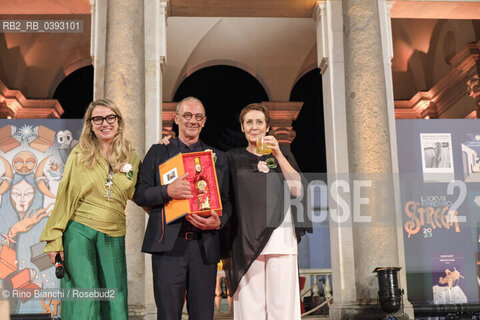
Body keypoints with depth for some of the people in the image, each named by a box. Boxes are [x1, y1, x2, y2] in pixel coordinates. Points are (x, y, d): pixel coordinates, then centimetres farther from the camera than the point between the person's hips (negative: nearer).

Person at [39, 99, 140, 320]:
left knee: (115, 300, 3)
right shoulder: (80, 154, 3)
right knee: (85, 300, -9)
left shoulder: (131, 158, 7)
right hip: (79, 231, -2)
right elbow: (65, 196, 3)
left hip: (113, 237, 2)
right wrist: (54, 239, -1)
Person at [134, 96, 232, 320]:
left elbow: (226, 201, 14)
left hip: (205, 245, 2)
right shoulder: (158, 152, 13)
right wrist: (167, 191, -14)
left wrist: (218, 221, -7)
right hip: (168, 245, -1)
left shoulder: (218, 157, 17)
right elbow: (140, 194, 5)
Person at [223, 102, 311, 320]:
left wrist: (278, 155, -6)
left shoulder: (281, 154, 14)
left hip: (280, 240, 0)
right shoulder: (233, 158, 14)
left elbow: (297, 190, 1)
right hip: (246, 242, 0)